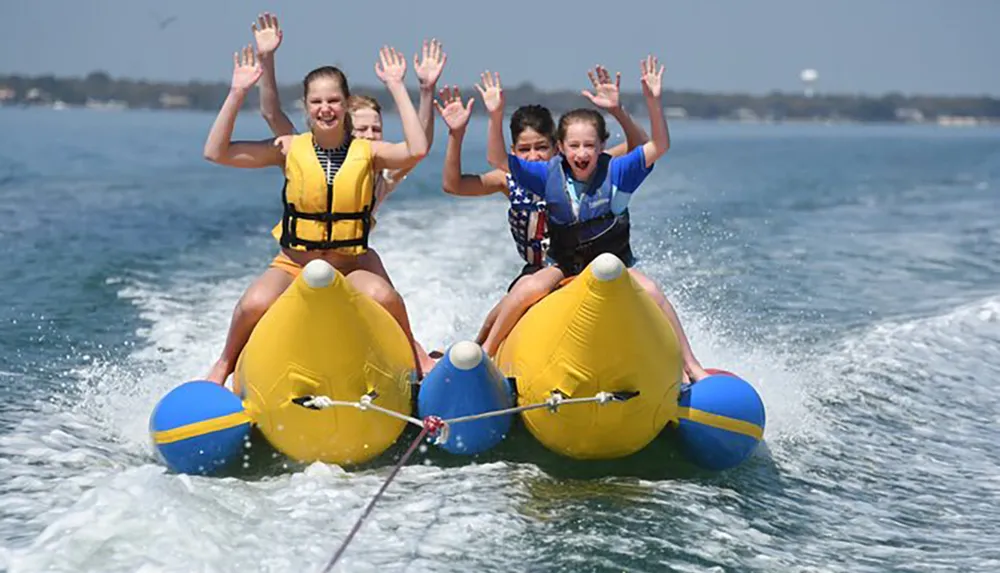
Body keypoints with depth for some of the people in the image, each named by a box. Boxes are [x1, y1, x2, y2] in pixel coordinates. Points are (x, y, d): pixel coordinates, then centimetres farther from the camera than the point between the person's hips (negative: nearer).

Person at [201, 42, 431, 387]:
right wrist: (237, 93, -10)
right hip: (294, 265, 0)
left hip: (350, 267, 0)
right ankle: (225, 364, 1)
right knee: (255, 303, -30)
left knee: (382, 296, -32)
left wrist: (396, 87, -15)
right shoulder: (290, 149, 0)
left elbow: (417, 150, -19)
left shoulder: (367, 152, 0)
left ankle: (415, 359, -3)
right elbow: (216, 153, -4)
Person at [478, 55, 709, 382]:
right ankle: (485, 353, -13)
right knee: (531, 288, -30)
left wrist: (653, 101, -29)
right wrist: (495, 116, -22)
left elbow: (660, 146, -16)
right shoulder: (549, 174, -5)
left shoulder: (616, 171, -8)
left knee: (650, 292, -28)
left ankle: (690, 365, -14)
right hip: (563, 266, 0)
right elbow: (497, 159, -8)